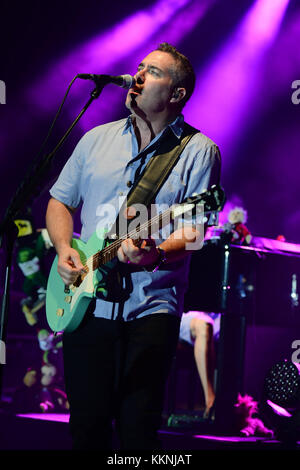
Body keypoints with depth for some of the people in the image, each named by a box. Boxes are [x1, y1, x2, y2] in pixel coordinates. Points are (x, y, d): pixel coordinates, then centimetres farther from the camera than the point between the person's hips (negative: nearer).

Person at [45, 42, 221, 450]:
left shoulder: (199, 152, 0)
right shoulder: (97, 139, 13)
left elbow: (192, 232, -9)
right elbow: (60, 201, 19)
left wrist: (155, 255, -29)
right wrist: (64, 249, 0)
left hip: (151, 306, -3)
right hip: (85, 302, 4)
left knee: (139, 428, -6)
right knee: (87, 426, 5)